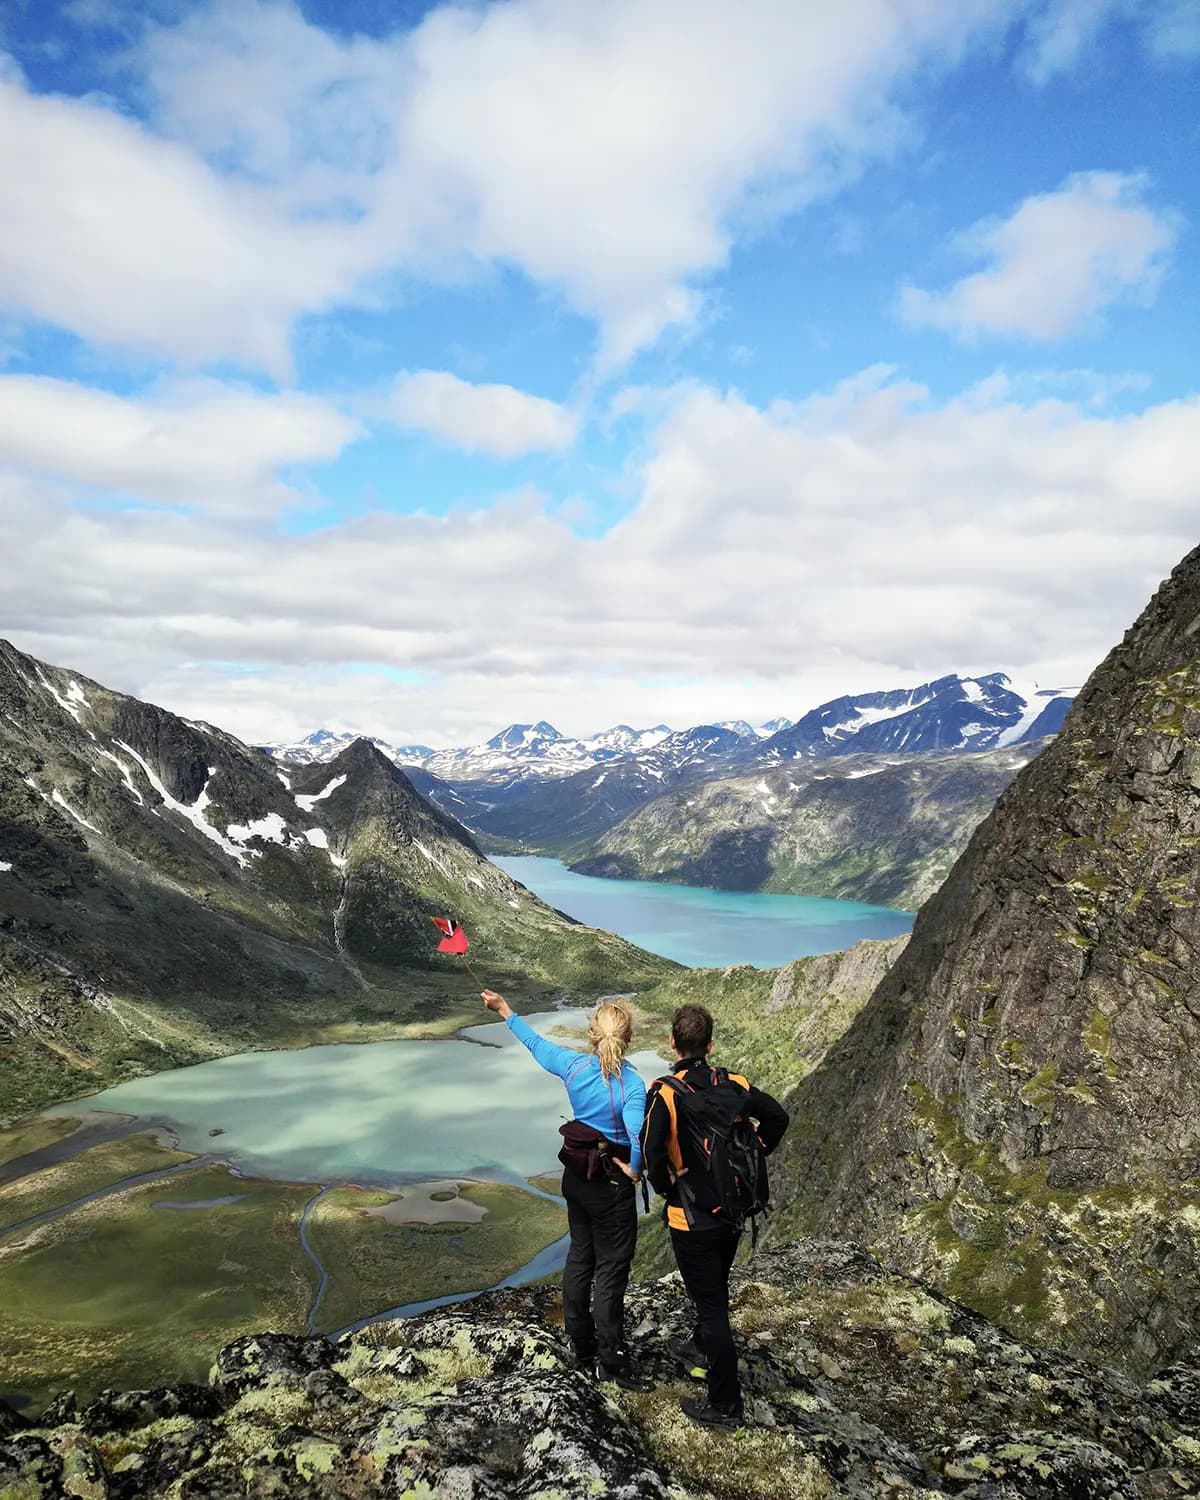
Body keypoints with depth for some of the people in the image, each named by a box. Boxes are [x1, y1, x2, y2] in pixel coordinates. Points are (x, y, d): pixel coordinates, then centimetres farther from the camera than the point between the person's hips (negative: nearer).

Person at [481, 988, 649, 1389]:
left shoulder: (574, 1066, -9)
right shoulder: (631, 1084, -25)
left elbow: (536, 1043, 7)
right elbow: (637, 1136, -37)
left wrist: (506, 1012, 22)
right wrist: (635, 1171, -17)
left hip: (576, 1178, 6)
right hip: (611, 1186, -6)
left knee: (580, 1258, 22)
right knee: (611, 1270, 7)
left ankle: (581, 1345, 37)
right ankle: (611, 1362, 18)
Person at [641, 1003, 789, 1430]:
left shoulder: (665, 1093, -21)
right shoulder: (733, 1084, -4)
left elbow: (651, 1152, -27)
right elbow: (777, 1116, 4)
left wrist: (666, 1187, -7)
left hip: (693, 1219, -6)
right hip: (734, 1211, 6)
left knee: (710, 1305, 5)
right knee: (715, 1290, 27)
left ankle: (725, 1406, 15)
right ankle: (703, 1350, 51)